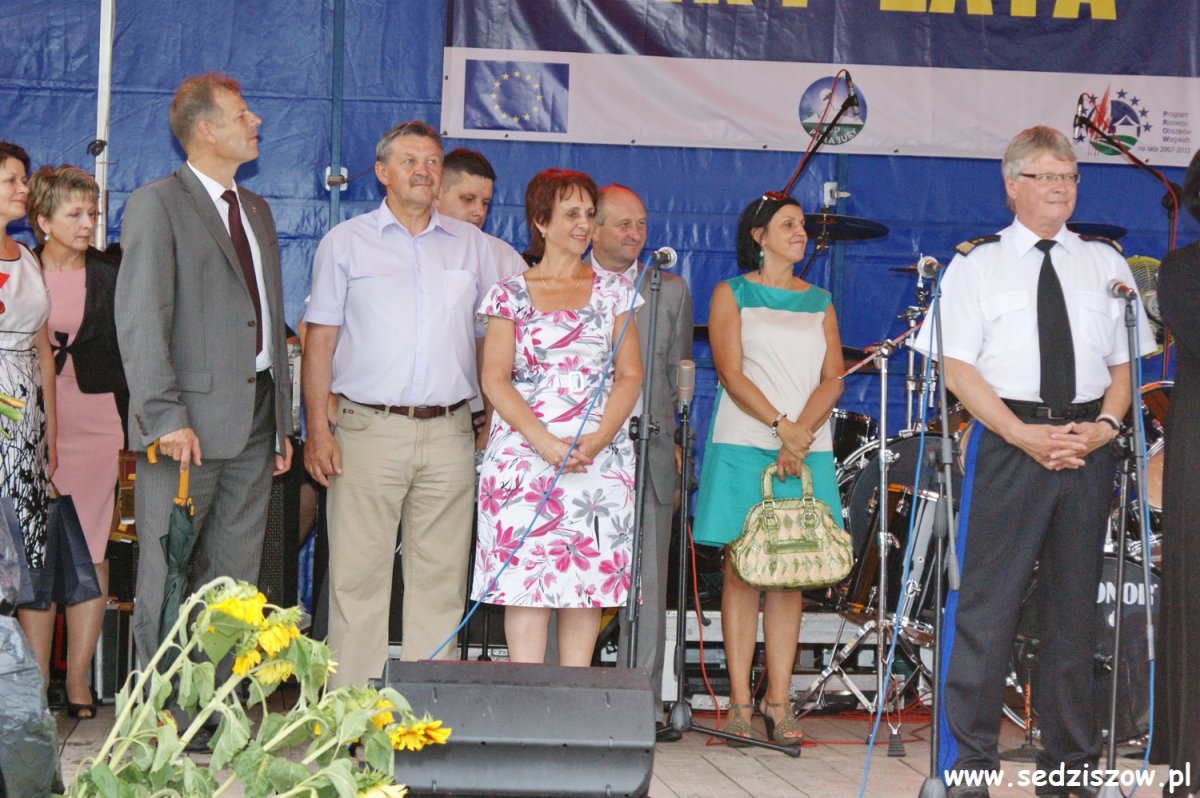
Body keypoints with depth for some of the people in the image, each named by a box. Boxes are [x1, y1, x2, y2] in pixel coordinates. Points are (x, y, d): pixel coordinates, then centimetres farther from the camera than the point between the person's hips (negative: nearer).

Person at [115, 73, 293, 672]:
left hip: (255, 420, 7)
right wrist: (165, 417, -21)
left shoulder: (257, 209, 20)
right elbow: (140, 323, -13)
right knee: (166, 583, -1)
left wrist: (284, 419, 15)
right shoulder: (156, 204, -5)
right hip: (190, 426, -7)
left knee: (235, 583, 9)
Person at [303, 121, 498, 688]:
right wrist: (317, 428, -5)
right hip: (368, 429, -2)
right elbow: (320, 339, 4)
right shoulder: (346, 243, 8)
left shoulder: (470, 245, 14)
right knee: (357, 573, -3)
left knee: (440, 577, 3)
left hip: (449, 433, 2)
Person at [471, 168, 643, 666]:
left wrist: (595, 441, -10)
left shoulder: (614, 292, 13)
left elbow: (630, 375, 7)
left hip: (600, 456, 2)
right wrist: (545, 443, -14)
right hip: (525, 453, -2)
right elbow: (494, 379, 0)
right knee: (526, 580, -7)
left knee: (589, 579, -1)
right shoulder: (510, 293, 7)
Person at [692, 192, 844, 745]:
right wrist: (781, 425, -16)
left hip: (808, 448, 3)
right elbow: (731, 373, -4)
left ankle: (778, 702, 2)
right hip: (744, 447, -3)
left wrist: (802, 434, -10)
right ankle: (740, 703, 0)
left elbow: (832, 378, 7)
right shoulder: (732, 294, 7)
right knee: (743, 571, -3)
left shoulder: (819, 302, 17)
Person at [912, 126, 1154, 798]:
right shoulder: (977, 264, 4)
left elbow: (1124, 363, 13)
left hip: (1089, 442, 4)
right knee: (987, 605, -6)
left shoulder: (1106, 264, 14)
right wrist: (1024, 435, -13)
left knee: (1075, 604, 8)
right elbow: (957, 367, -3)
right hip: (1005, 439, -3)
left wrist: (1105, 425, -6)